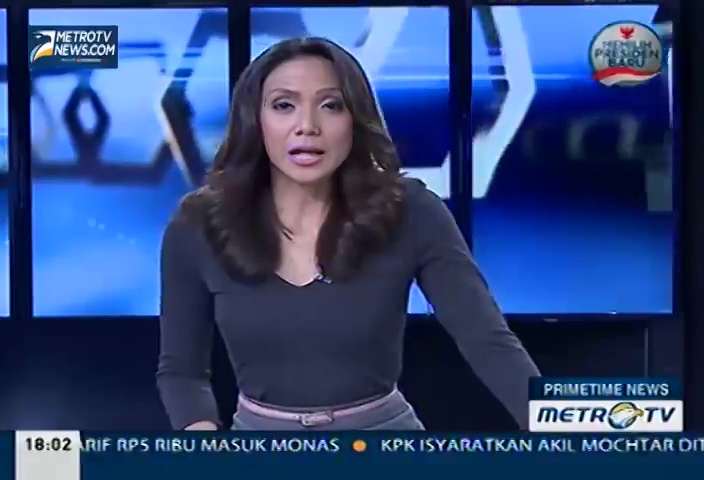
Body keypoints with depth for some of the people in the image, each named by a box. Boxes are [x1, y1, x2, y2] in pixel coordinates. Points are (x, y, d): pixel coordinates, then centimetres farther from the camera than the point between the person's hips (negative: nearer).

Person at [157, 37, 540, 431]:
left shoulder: (410, 215, -15)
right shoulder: (198, 229, -11)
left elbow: (489, 341, -21)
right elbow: (180, 369, -2)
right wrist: (202, 429, -22)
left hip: (383, 427, -1)